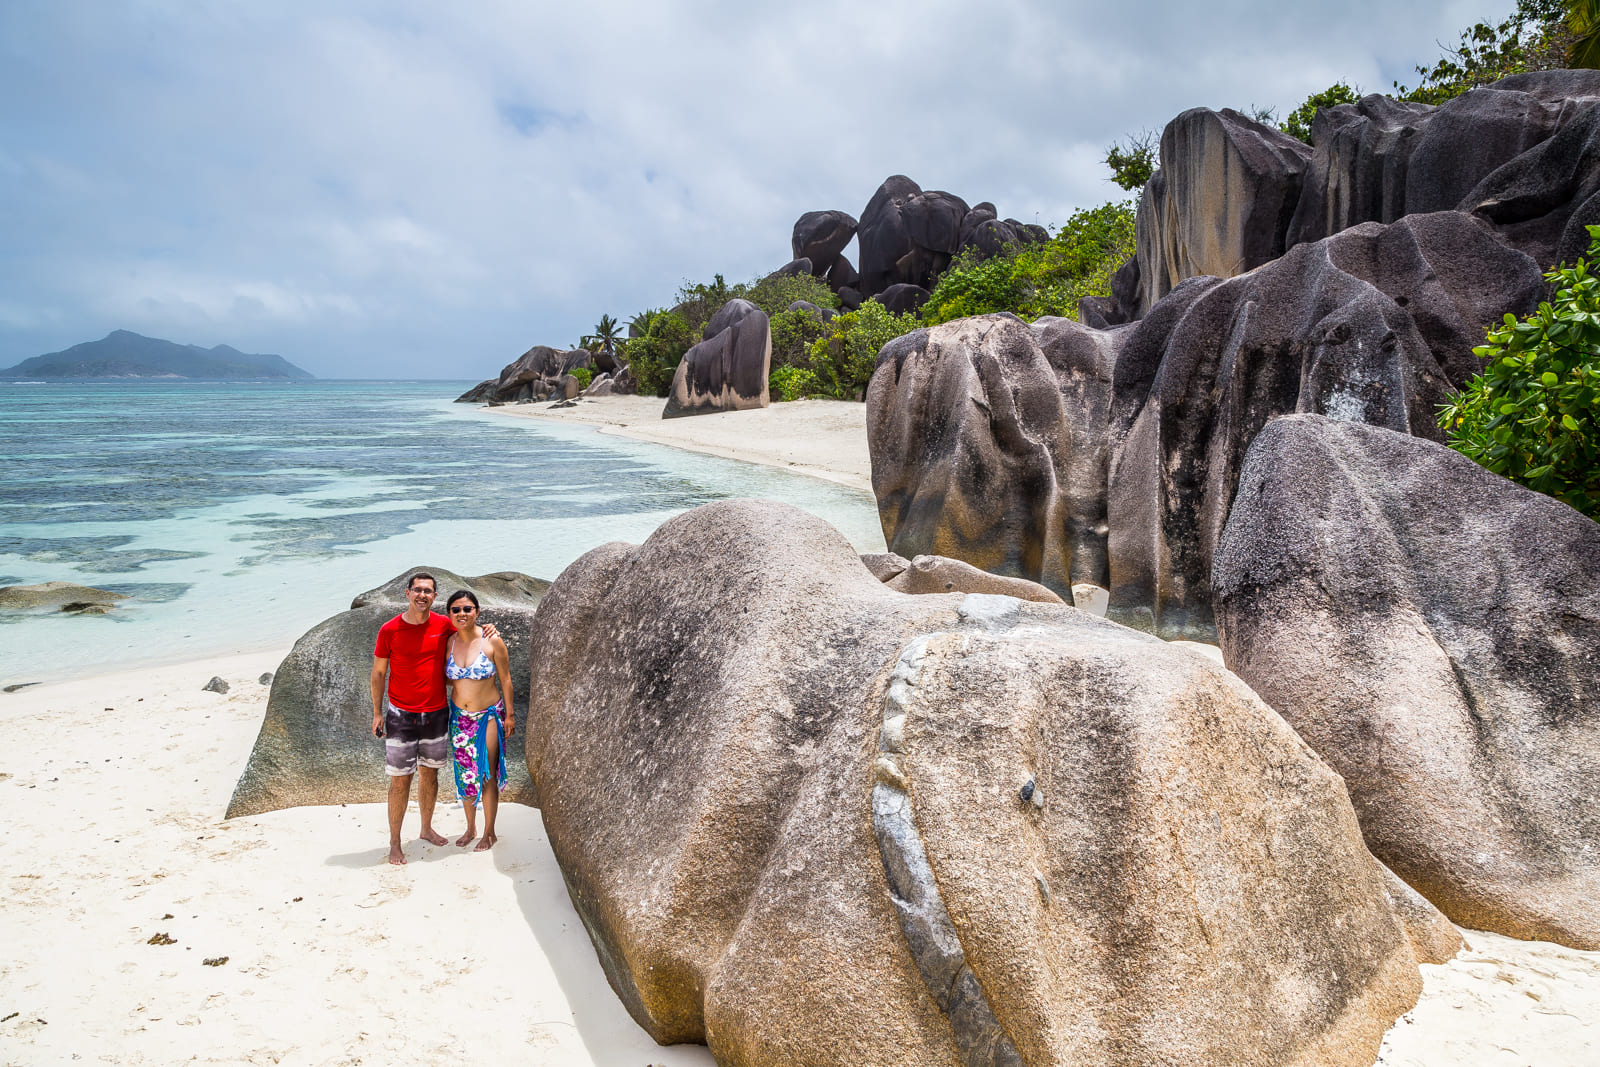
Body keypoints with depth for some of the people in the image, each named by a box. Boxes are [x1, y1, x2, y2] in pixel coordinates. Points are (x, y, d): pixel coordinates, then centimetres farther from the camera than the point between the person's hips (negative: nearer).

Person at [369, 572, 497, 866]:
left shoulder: (444, 626, -2)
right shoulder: (389, 630, -9)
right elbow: (378, 673, 0)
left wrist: (485, 629, -2)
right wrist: (377, 713, 1)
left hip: (437, 714, 3)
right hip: (401, 716, -3)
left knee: (429, 774, 15)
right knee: (400, 780, 1)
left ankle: (427, 828, 33)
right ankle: (395, 843, 13)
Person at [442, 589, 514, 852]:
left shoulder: (492, 641, -12)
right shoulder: (448, 643, -1)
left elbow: (505, 680, -5)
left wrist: (510, 715, -4)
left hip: (489, 716, -4)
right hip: (459, 717, 4)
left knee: (487, 775, 0)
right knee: (464, 775, 12)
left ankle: (489, 832, 15)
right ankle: (470, 828, 30)